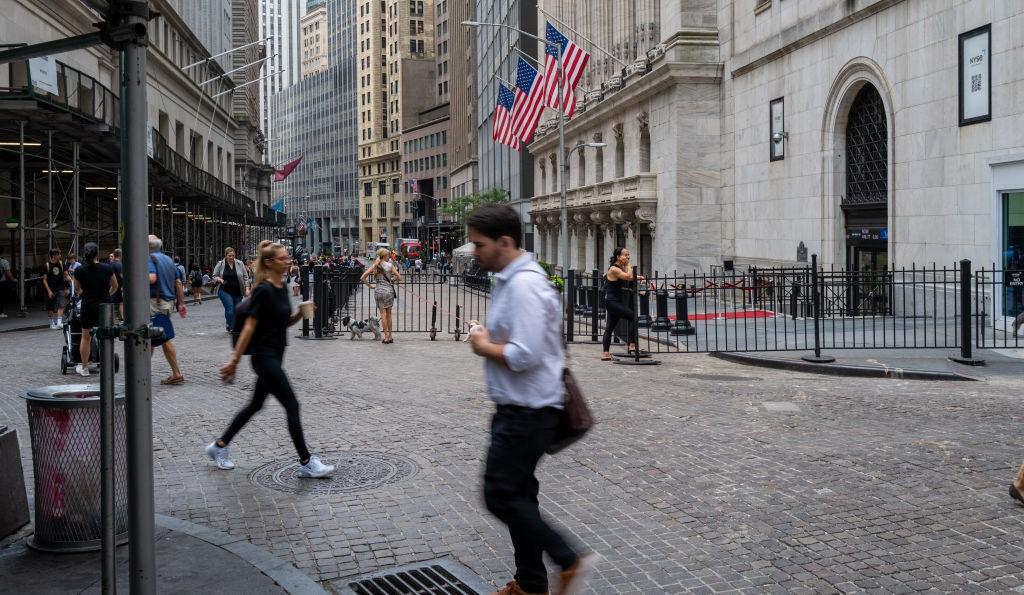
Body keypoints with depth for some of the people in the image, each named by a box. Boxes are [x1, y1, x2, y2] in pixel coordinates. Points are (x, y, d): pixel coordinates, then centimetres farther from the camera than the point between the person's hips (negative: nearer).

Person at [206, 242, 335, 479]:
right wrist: (234, 360, -18)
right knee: (292, 406, -8)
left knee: (256, 405, 18)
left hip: (274, 356, 9)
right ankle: (307, 463, -1)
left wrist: (300, 315, -1)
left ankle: (219, 446, 32)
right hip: (264, 356, -9)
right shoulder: (263, 290, -16)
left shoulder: (282, 288, 10)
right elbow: (249, 327, -18)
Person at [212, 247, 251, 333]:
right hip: (225, 291, -2)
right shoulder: (220, 264, 1)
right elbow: (214, 276, 7)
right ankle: (231, 328, -9)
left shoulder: (239, 264, 2)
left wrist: (247, 288, -2)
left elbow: (245, 277, 5)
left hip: (237, 292, 2)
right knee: (230, 309, -16)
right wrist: (219, 279, -14)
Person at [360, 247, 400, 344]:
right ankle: (390, 336, 15)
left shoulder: (374, 266, 4)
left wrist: (370, 286, 8)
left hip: (379, 290, 1)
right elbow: (399, 278, -3)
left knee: (383, 313, 2)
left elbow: (363, 278, -1)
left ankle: (386, 336, -1)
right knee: (388, 314, 10)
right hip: (389, 289, -1)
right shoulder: (390, 265, -1)